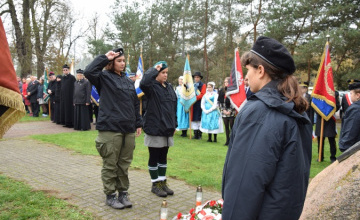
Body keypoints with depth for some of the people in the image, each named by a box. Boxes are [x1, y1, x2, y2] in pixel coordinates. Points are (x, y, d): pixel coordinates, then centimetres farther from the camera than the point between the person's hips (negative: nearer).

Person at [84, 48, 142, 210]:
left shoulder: (128, 81, 15)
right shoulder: (104, 77, -1)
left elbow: (135, 103, 18)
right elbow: (88, 72, -21)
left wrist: (138, 123, 15)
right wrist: (104, 57, -12)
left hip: (128, 129, 5)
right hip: (110, 128, -5)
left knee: (124, 163, 13)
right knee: (110, 164, 4)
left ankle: (123, 192, 26)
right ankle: (110, 195, 18)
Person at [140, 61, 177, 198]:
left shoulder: (169, 87, 10)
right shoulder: (152, 86, -9)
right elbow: (143, 83, -34)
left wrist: (174, 124, 15)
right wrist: (154, 69, -22)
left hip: (167, 128, 6)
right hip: (154, 128, -6)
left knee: (163, 156, 16)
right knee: (154, 157, 6)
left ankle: (162, 182, 28)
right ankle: (155, 184, 19)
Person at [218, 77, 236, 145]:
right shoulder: (222, 90, 9)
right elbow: (219, 101, 9)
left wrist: (230, 111, -10)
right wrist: (223, 110, -1)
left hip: (231, 112, -4)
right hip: (224, 111, 4)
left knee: (232, 126, -2)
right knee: (226, 126, 9)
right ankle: (227, 140, 16)